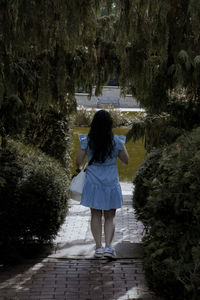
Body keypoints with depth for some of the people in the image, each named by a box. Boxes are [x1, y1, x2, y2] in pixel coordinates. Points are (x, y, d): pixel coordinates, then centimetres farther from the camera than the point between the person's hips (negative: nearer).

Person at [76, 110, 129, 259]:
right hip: (111, 183, -1)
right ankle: (108, 246, -5)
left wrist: (80, 168, 21)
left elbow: (79, 161, -1)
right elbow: (126, 160, 3)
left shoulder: (86, 140, -7)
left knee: (96, 215, 12)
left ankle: (99, 247, 10)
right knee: (109, 217, 9)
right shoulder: (116, 141, -8)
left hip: (93, 183, 1)